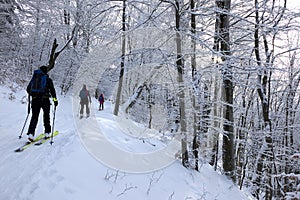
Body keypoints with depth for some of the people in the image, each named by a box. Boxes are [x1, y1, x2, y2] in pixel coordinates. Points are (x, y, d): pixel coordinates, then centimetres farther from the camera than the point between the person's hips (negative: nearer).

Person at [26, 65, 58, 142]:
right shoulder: (47, 79, 0)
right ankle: (47, 133, 15)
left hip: (35, 100, 3)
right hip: (44, 99, -3)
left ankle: (31, 133, -9)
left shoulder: (34, 78, 13)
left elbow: (28, 89, 18)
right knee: (46, 116, 12)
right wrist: (55, 99, -2)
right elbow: (52, 89, -7)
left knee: (34, 116, 5)